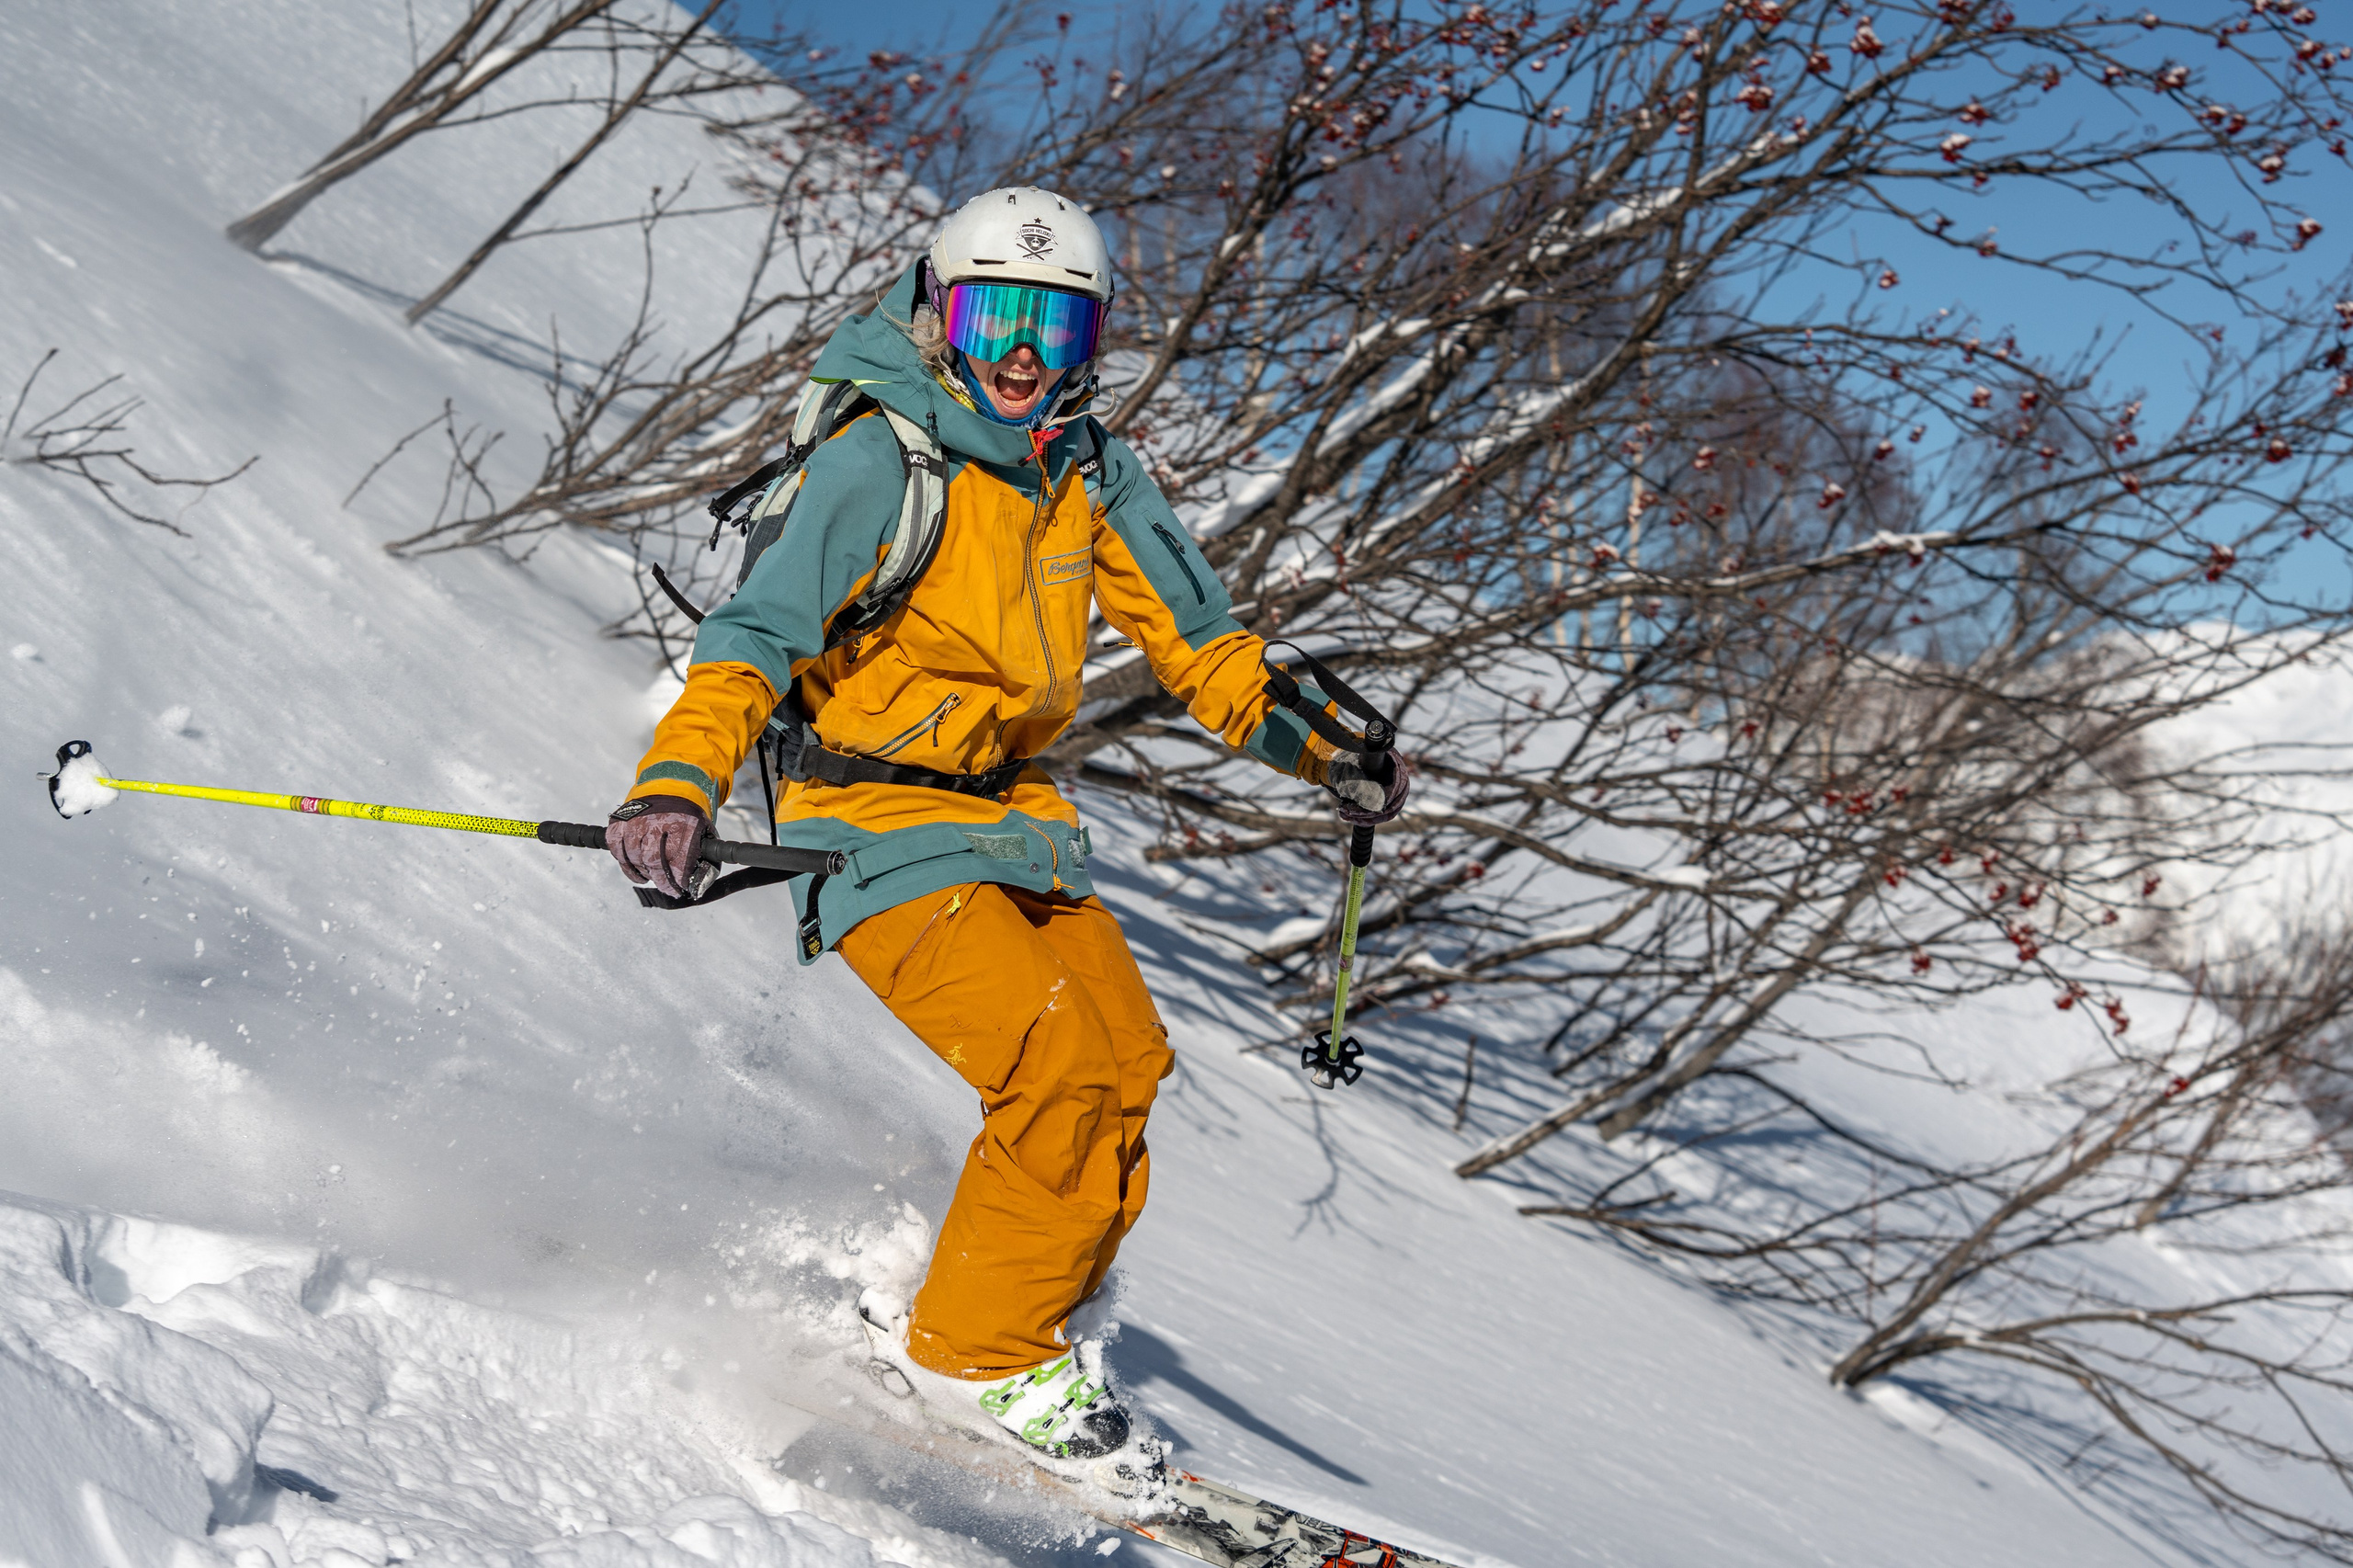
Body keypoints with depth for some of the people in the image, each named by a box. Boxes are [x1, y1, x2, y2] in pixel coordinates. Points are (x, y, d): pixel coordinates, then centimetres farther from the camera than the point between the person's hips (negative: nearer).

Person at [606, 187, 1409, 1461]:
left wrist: (1315, 749, 16)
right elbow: (760, 630, -25)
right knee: (1057, 1070, -19)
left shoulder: (1087, 471, 5)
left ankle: (1015, 1323, 18)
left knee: (1128, 1065, 0)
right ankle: (978, 1355, -1)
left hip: (1012, 815, 8)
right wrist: (678, 782, -41)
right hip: (880, 824, -7)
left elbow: (1187, 624, 17)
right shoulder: (881, 462, -17)